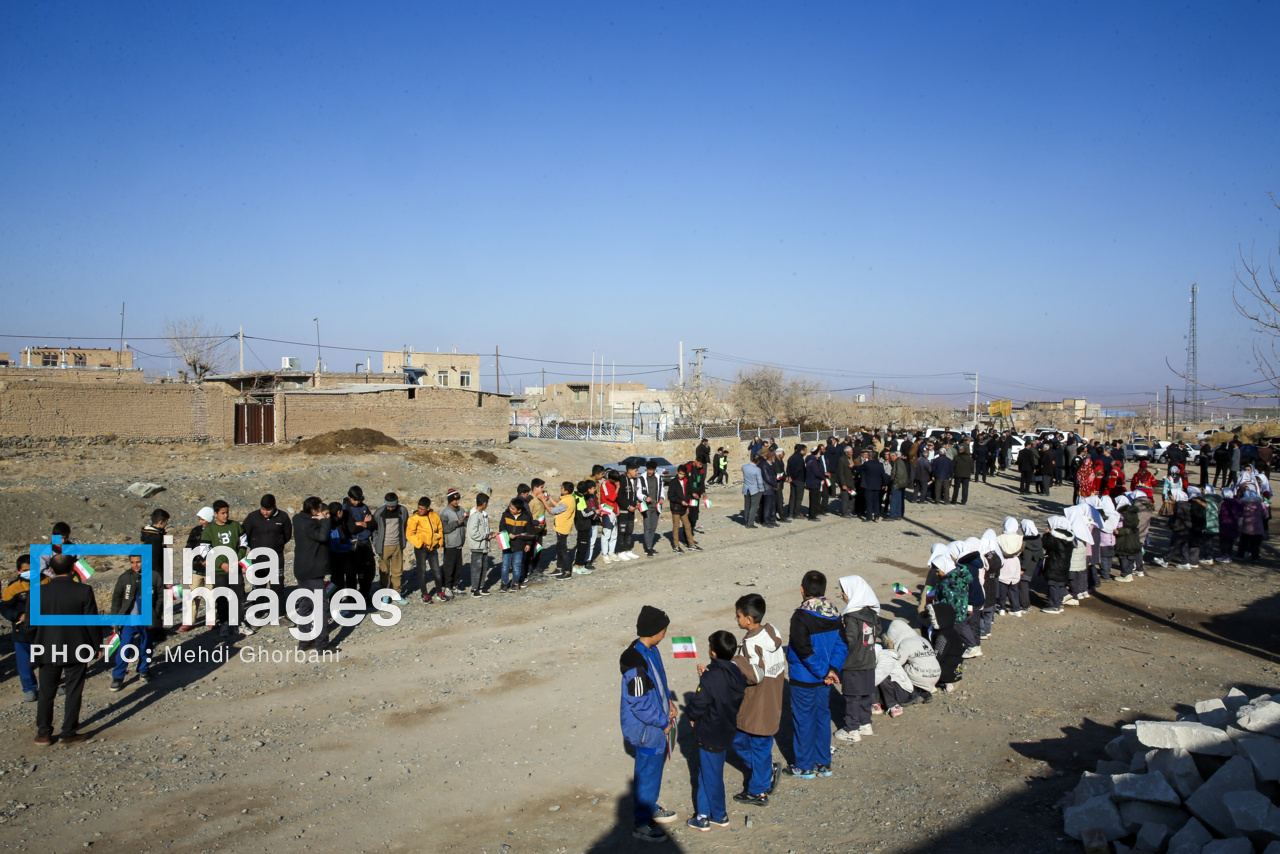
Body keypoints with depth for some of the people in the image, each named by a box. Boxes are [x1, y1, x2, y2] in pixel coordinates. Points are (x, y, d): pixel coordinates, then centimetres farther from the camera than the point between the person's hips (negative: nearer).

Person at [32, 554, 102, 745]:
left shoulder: (39, 592, -8)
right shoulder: (84, 591, -14)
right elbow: (92, 622, -10)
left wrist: (36, 646, 15)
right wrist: (97, 645, 3)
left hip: (48, 651, 2)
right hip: (77, 650, -2)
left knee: (45, 693, 14)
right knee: (73, 693, 8)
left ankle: (43, 734, 21)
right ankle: (69, 733, 13)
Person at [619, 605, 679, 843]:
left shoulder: (651, 650, 1)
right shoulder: (635, 662, -29)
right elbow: (639, 702, -26)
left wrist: (668, 700, 6)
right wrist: (662, 722, -17)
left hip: (657, 723, 9)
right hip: (646, 728, -9)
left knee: (656, 765, 23)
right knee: (648, 772, 3)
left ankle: (650, 807, 42)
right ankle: (641, 824, 17)